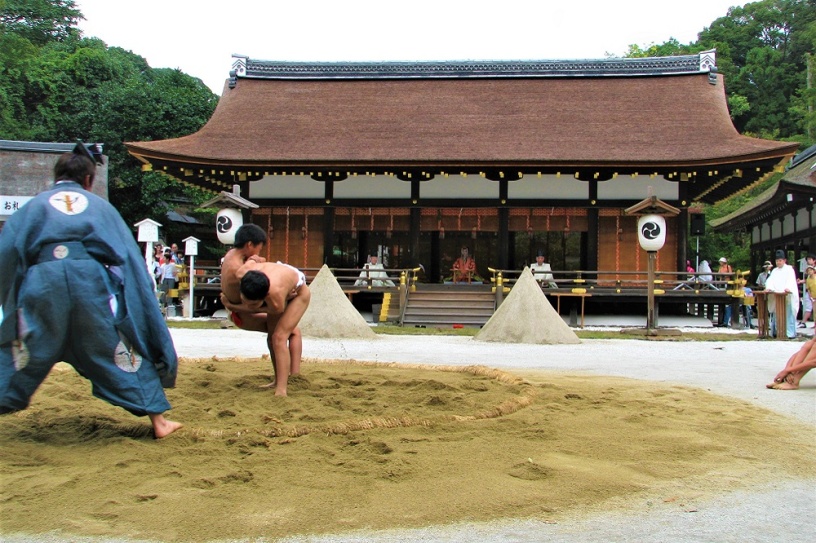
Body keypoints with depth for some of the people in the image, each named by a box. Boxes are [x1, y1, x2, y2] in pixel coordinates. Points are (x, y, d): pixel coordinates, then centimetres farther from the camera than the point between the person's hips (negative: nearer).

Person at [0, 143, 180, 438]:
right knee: (120, 350, 9)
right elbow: (130, 256, 18)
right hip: (93, 278, 0)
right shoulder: (100, 205, 25)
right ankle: (158, 420, 11)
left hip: (42, 280, 0)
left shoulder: (35, 204, 23)